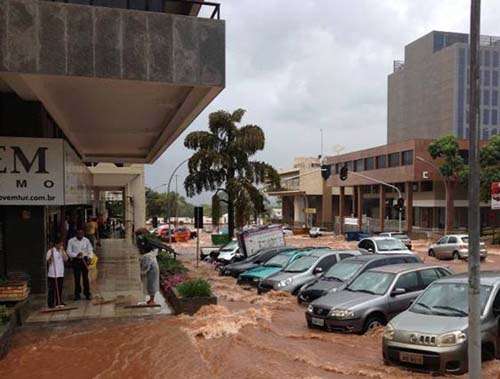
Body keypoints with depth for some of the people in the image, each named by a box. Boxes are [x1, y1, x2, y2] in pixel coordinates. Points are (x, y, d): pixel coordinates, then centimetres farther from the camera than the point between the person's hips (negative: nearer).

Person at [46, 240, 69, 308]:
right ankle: (51, 303, 6)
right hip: (52, 274, -5)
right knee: (52, 288, -1)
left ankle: (59, 302, 20)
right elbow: (48, 261, -5)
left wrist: (62, 251, -7)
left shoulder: (62, 251, 10)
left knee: (60, 288, 10)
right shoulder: (51, 251, -6)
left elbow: (66, 259, -3)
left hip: (60, 273, 5)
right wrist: (50, 259, -24)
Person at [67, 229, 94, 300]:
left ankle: (87, 293, 11)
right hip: (75, 261, -1)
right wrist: (76, 255, -20)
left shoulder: (86, 240, 2)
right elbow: (69, 252, -3)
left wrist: (89, 258, -12)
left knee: (85, 277, 1)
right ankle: (77, 294, 15)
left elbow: (90, 251, 5)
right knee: (77, 278, 1)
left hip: (84, 260, 1)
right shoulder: (71, 241, -3)